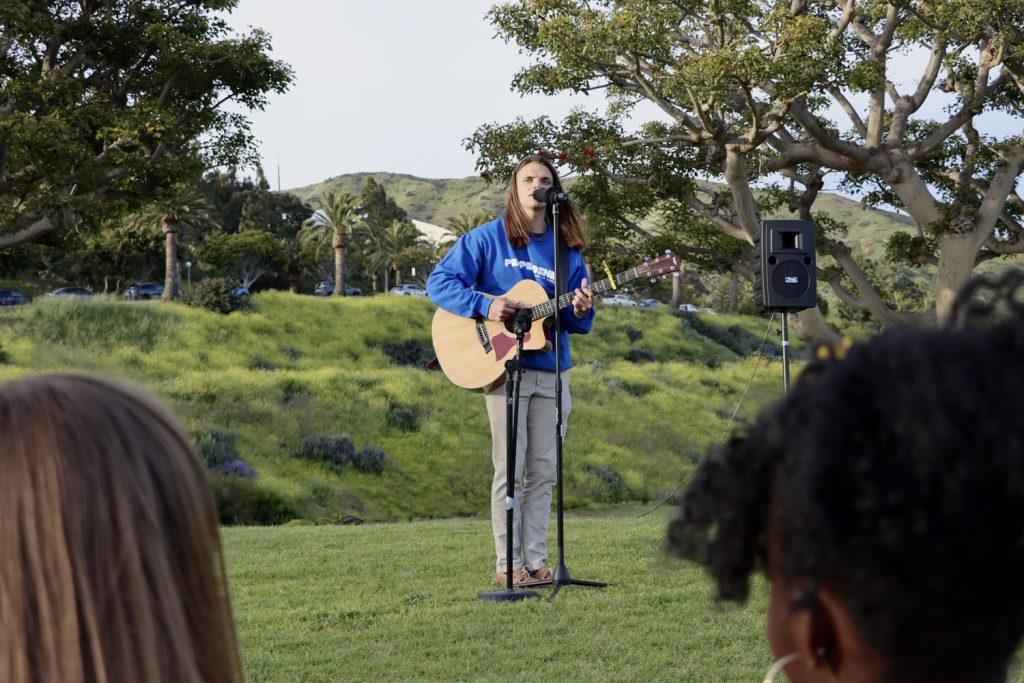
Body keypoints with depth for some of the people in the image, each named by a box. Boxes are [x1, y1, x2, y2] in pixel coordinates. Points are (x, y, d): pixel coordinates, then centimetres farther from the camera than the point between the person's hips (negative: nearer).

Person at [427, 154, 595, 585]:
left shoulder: (568, 250, 10)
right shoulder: (488, 238, -1)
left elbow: (576, 323, 10)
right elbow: (439, 282, -6)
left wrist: (581, 311, -14)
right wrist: (484, 306, -19)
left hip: (551, 369, 4)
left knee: (543, 469, 5)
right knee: (511, 468, -5)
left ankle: (535, 559, 10)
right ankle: (508, 564, 0)